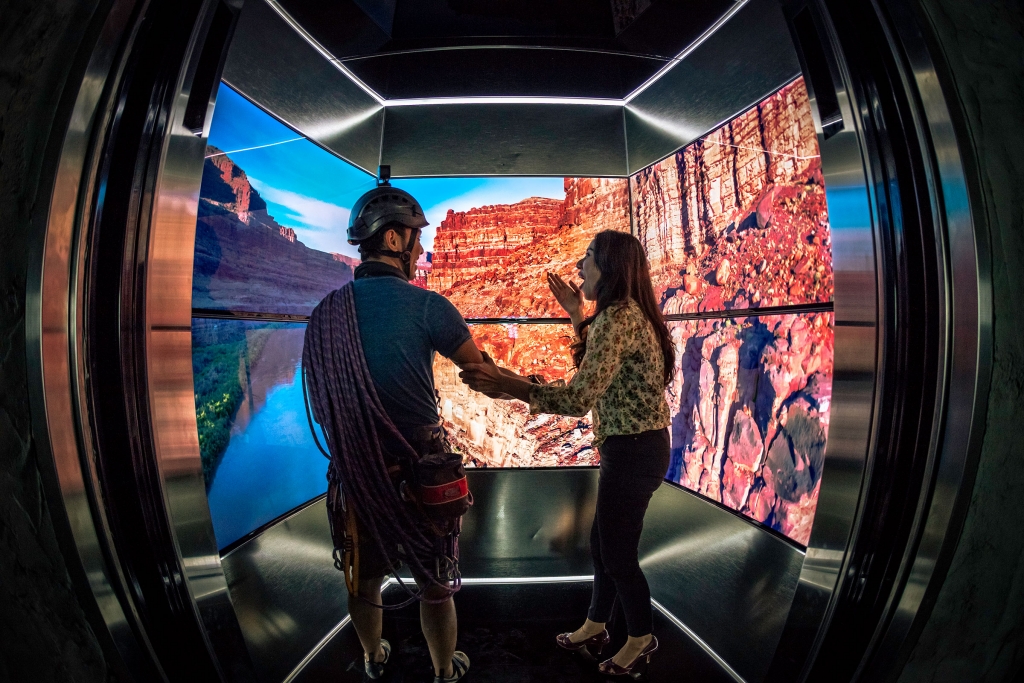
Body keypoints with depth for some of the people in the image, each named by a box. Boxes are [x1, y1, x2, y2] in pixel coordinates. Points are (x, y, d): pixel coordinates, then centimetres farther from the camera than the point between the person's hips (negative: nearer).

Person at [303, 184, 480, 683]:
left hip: (355, 473, 5)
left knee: (363, 580, 25)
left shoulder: (325, 311, -1)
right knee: (436, 583, 17)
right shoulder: (425, 305, -17)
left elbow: (318, 403, 5)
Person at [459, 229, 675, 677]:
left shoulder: (616, 317, -22)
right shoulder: (630, 313, 9)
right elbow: (596, 373, 20)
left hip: (632, 451, -10)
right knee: (603, 542, 23)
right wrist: (577, 316, 17)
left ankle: (641, 639, 36)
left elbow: (579, 398, -30)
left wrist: (509, 385, -30)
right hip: (639, 446, 10)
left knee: (618, 553, 11)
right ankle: (595, 627, 43)